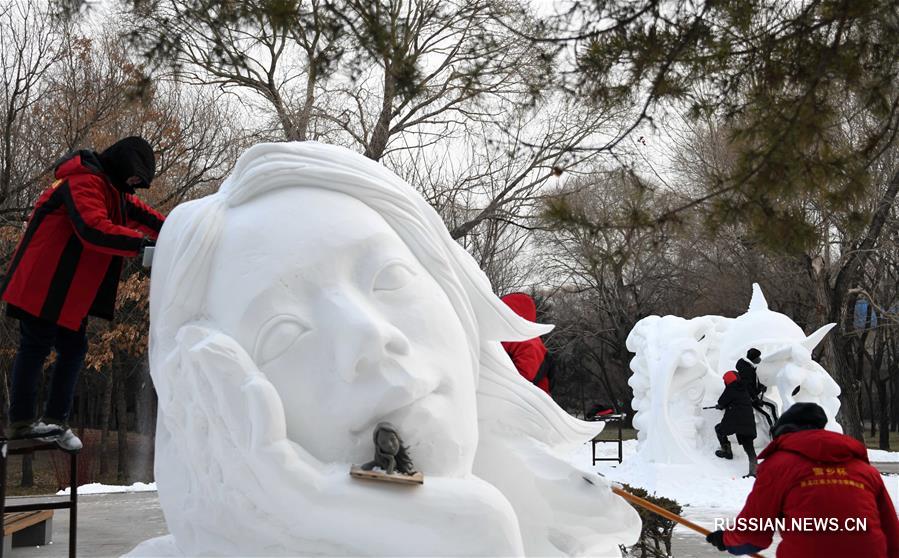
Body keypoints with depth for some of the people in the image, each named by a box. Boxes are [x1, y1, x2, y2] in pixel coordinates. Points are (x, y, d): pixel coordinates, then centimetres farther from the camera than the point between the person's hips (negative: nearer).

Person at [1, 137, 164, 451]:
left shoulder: (114, 190, 15)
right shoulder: (85, 182, -18)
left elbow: (142, 215, 17)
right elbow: (93, 228, -33)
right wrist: (142, 242, -36)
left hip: (72, 291, 10)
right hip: (43, 286, -10)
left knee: (73, 349, 8)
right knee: (36, 347, -4)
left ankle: (55, 421, 12)